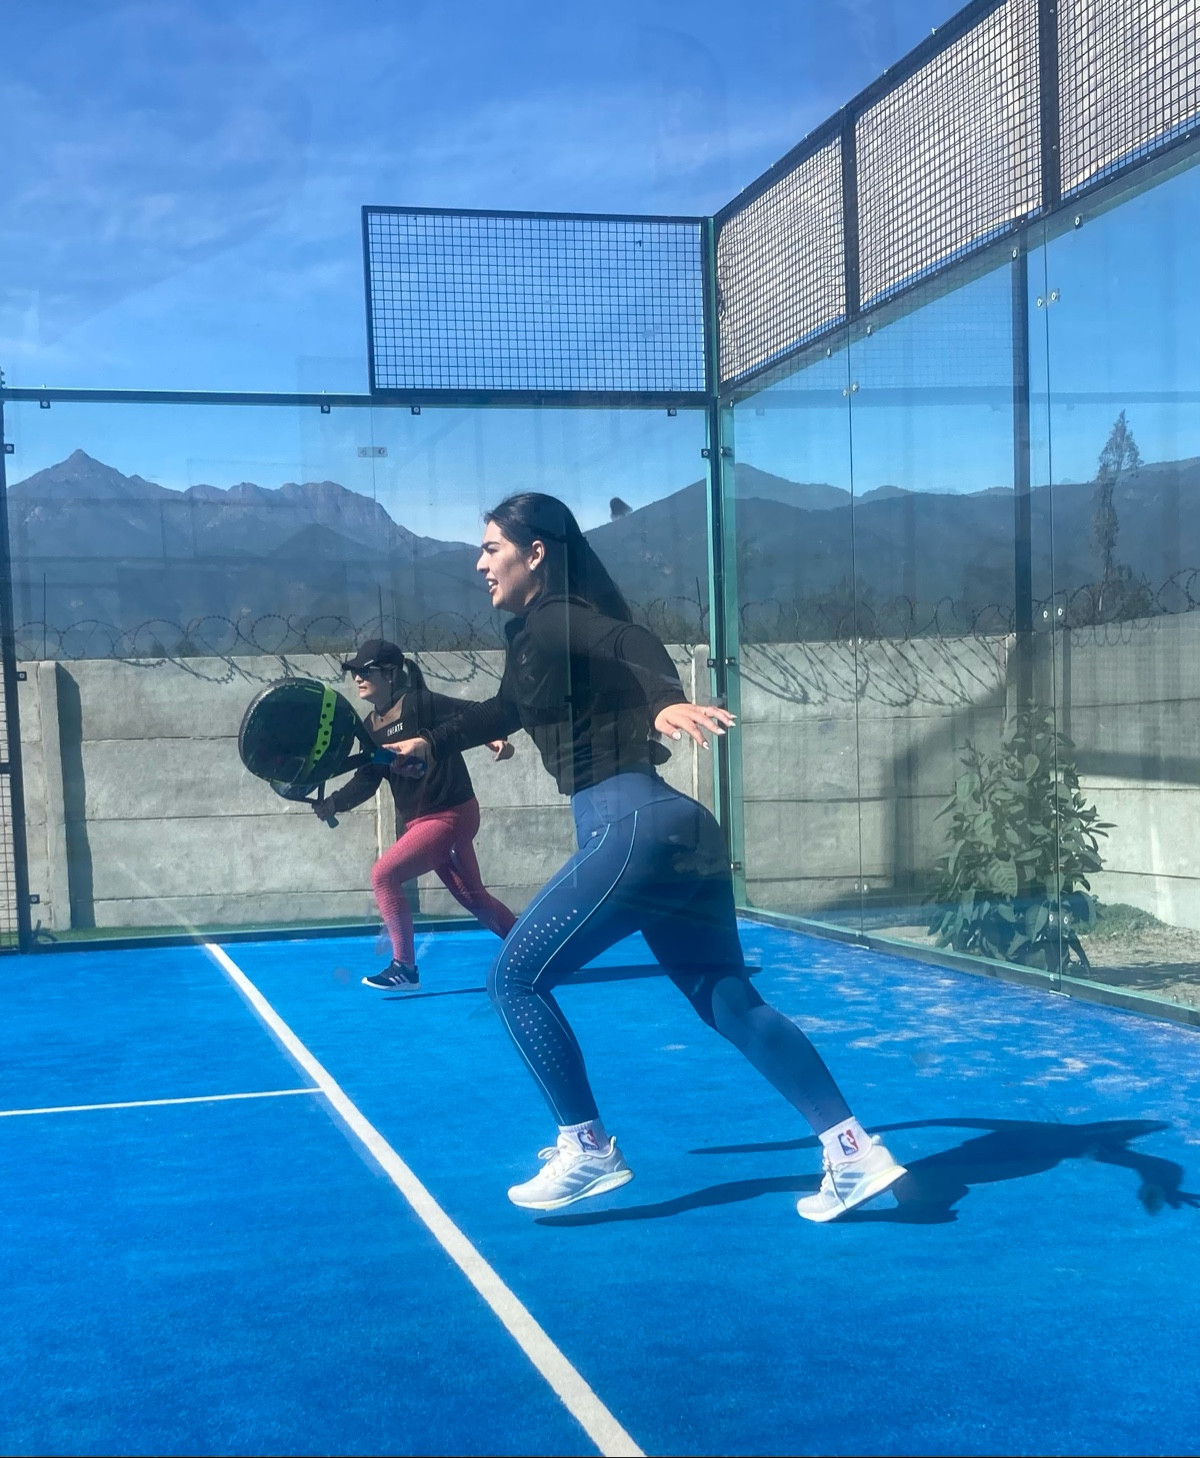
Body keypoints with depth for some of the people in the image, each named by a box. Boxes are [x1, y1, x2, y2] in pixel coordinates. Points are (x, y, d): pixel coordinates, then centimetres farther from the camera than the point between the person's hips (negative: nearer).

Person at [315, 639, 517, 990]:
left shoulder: (421, 704, -16)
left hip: (451, 815, -9)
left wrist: (496, 738, -39)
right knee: (471, 896, 18)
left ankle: (404, 967, -6)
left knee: (384, 874, -17)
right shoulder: (371, 727, 6)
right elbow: (367, 780, 6)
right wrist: (332, 803, -9)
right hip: (414, 819, 9)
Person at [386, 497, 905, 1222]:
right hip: (675, 830, 10)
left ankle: (589, 1150, 7)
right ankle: (854, 1151, 7)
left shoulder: (554, 621, -7)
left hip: (633, 828, -10)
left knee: (516, 978, 2)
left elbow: (636, 647, -27)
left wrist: (668, 702, -47)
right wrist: (431, 744, 46)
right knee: (728, 999, 10)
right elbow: (509, 707, 41)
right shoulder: (532, 635, 21)